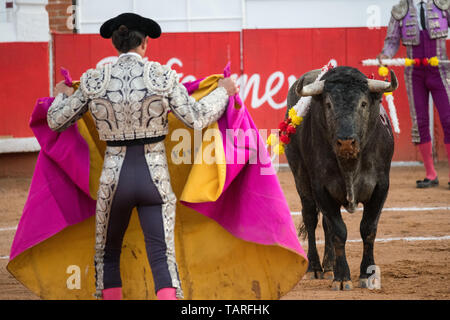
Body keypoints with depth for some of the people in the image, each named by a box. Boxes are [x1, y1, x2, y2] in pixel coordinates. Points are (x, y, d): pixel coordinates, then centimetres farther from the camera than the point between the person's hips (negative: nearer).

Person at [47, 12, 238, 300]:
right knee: (162, 257, -1)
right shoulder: (163, 76, -7)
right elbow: (197, 119, -6)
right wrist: (223, 92, 11)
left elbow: (56, 122, 6)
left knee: (108, 254, 19)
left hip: (114, 179, 1)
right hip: (155, 177, -1)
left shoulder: (93, 81, -3)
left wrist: (62, 95, 27)